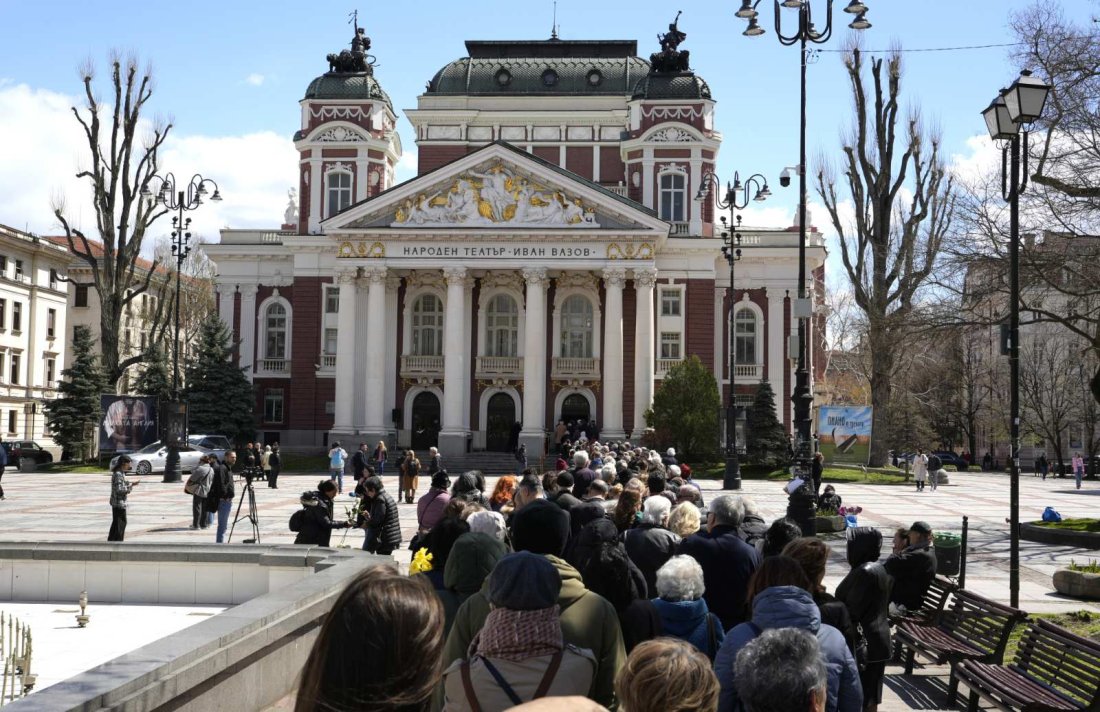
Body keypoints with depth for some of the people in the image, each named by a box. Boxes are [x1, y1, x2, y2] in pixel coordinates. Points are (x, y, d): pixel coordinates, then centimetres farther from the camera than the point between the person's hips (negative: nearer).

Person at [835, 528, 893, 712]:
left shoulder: (864, 572, -19)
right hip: (879, 639, 9)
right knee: (870, 696, 15)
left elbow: (852, 611, -20)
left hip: (863, 642, -9)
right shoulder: (881, 569, 11)